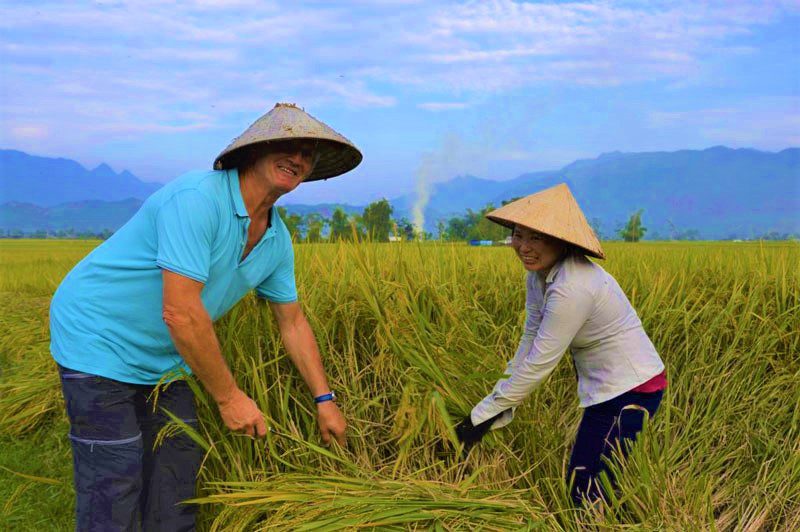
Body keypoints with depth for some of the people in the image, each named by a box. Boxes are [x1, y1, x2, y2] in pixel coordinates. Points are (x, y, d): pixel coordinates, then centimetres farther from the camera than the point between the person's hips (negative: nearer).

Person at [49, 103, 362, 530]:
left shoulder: (276, 241, 0)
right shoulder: (196, 198, -28)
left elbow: (292, 323, 12)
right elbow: (180, 312, -32)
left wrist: (324, 400, 11)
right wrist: (228, 396, -22)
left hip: (163, 357, 8)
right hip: (99, 340, -8)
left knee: (178, 472, 10)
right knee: (114, 493, -7)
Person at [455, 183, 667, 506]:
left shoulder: (571, 288, -29)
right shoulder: (539, 274, -1)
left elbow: (538, 364, -26)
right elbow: (531, 339, 2)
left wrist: (481, 418, -18)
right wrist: (501, 405, -1)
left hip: (629, 390, -9)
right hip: (609, 385, 9)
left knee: (587, 493, -1)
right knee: (585, 477, 18)